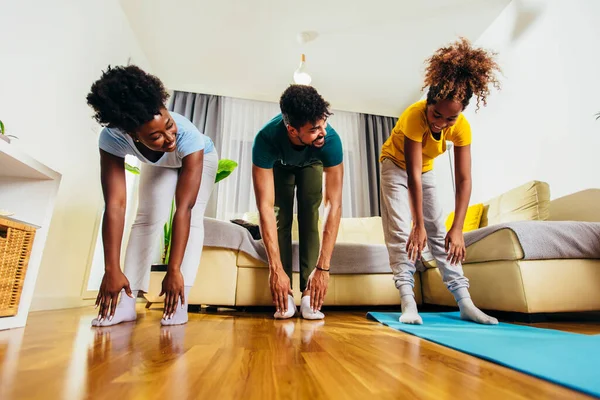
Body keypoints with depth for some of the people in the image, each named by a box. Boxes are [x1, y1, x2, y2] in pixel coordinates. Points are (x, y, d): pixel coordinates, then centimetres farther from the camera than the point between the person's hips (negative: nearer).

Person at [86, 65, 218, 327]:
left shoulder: (188, 135, -44)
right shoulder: (112, 138, -36)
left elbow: (183, 209, -45)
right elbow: (115, 204, -37)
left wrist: (174, 270, -45)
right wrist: (112, 269, -38)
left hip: (200, 157, -2)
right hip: (157, 164, 2)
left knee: (193, 218, -18)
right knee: (147, 218, -12)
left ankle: (180, 303, -16)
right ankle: (127, 303, -9)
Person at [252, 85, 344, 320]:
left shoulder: (331, 140, -41)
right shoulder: (266, 139, -42)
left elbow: (334, 204, -41)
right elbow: (265, 207, -43)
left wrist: (323, 268, -44)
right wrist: (275, 268, -45)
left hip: (311, 164, 0)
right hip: (280, 165, 0)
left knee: (310, 217, -17)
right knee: (281, 216, -16)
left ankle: (308, 295, -13)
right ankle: (286, 296, -9)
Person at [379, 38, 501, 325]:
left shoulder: (462, 127, -24)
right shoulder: (414, 116, -35)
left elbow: (464, 180, -24)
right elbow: (412, 174, -36)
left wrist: (457, 228, -30)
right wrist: (418, 224, -35)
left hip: (426, 170, 3)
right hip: (396, 165, -3)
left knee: (440, 230, -2)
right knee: (400, 229, -16)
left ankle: (464, 301, 1)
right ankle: (407, 300, -15)